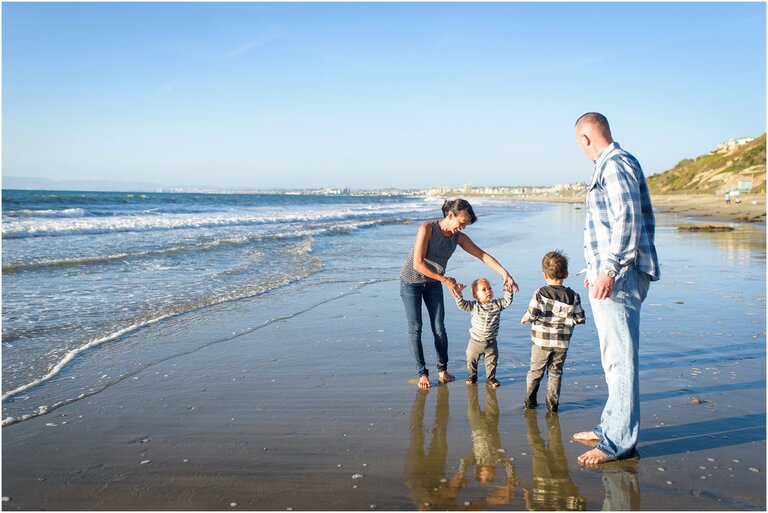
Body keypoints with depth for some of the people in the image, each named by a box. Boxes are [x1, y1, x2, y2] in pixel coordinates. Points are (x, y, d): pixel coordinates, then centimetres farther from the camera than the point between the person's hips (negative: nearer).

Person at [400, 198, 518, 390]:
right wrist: (446, 280, -24)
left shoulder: (459, 237, -8)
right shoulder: (427, 228, -25)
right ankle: (422, 373, 8)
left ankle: (442, 369, 17)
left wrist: (505, 273, -21)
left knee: (439, 328, 1)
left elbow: (483, 255, -8)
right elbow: (418, 264, -27)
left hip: (433, 283, 5)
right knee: (415, 329, -2)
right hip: (411, 281, -4)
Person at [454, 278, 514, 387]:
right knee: (471, 360, 13)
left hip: (491, 342, 1)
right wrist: (459, 294, -31)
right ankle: (472, 376, 34)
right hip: (475, 341, -1)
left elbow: (507, 302, -7)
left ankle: (490, 378, 26)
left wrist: (509, 293, -25)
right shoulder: (473, 306, -10)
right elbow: (461, 304, -15)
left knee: (492, 361, 8)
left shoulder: (497, 304, -5)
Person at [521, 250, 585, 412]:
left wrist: (525, 318, 1)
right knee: (555, 373, 12)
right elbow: (580, 318, -1)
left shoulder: (540, 293, -11)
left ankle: (530, 401, 21)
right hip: (562, 343, 1)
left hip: (541, 341, -1)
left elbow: (532, 314, -19)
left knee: (535, 371, 13)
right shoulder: (573, 296, -4)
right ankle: (553, 404, 13)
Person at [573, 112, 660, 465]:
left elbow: (628, 221, -22)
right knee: (615, 358, 17)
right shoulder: (617, 163, 20)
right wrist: (597, 268, 27)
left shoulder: (614, 165, -12)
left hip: (618, 277, -11)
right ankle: (611, 428, 28)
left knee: (620, 359, -6)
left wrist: (609, 269, -24)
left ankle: (619, 442, 1)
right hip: (612, 275, 11)